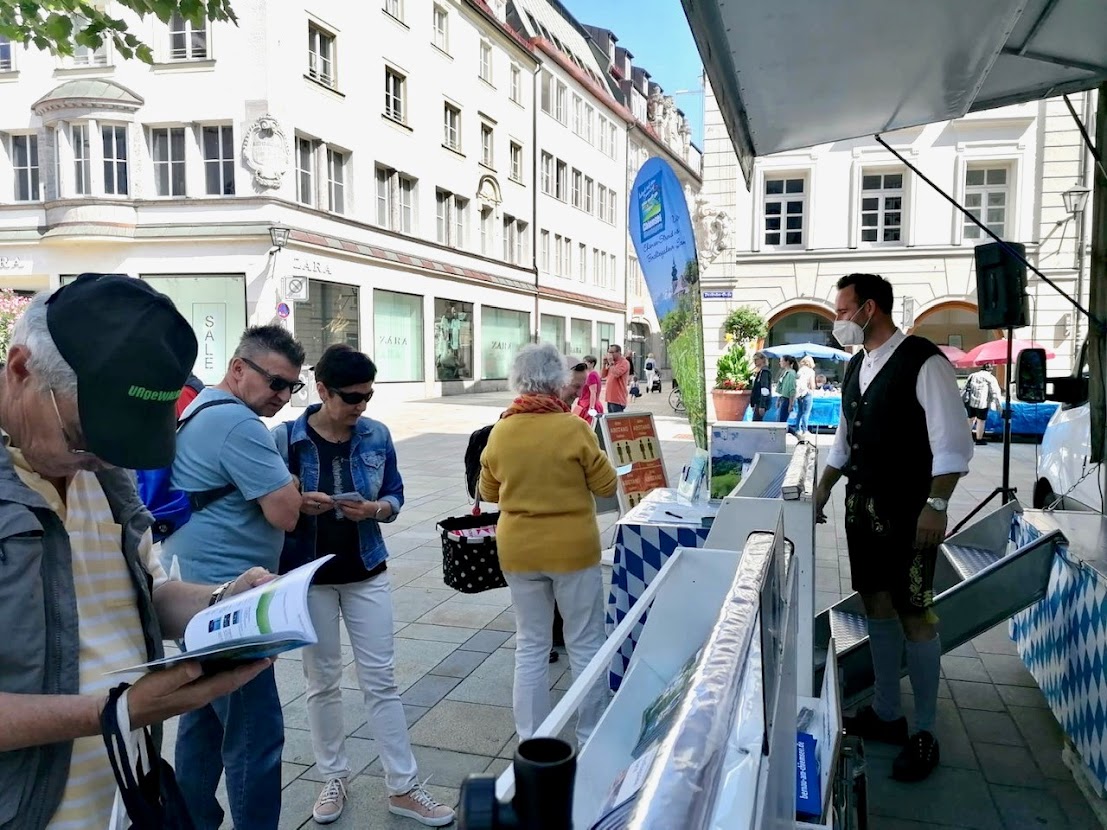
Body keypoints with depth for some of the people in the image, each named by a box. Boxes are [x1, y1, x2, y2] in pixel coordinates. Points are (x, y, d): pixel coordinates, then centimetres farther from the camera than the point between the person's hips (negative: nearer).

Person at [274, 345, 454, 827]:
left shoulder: (377, 436, -3)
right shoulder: (285, 438, -10)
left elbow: (395, 496, 4)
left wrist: (374, 509, -17)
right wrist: (299, 503, -26)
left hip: (366, 573, 2)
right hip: (309, 576, -1)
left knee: (380, 679, 6)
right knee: (322, 681, 13)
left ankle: (402, 788, 17)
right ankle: (334, 778, 32)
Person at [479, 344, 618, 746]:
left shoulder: (500, 431, -4)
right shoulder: (574, 427, -14)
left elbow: (488, 493, 8)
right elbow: (607, 486, -6)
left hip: (518, 551, 3)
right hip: (573, 549, -3)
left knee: (530, 646, 14)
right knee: (585, 644, 12)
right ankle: (592, 736, 24)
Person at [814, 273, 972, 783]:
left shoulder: (923, 363, -14)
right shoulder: (857, 366, 10)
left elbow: (953, 443, -17)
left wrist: (936, 505, -22)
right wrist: (822, 491, 17)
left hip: (907, 510, -8)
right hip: (862, 504, 8)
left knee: (915, 615, 0)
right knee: (876, 604, 14)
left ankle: (923, 733, 15)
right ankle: (885, 713, 28)